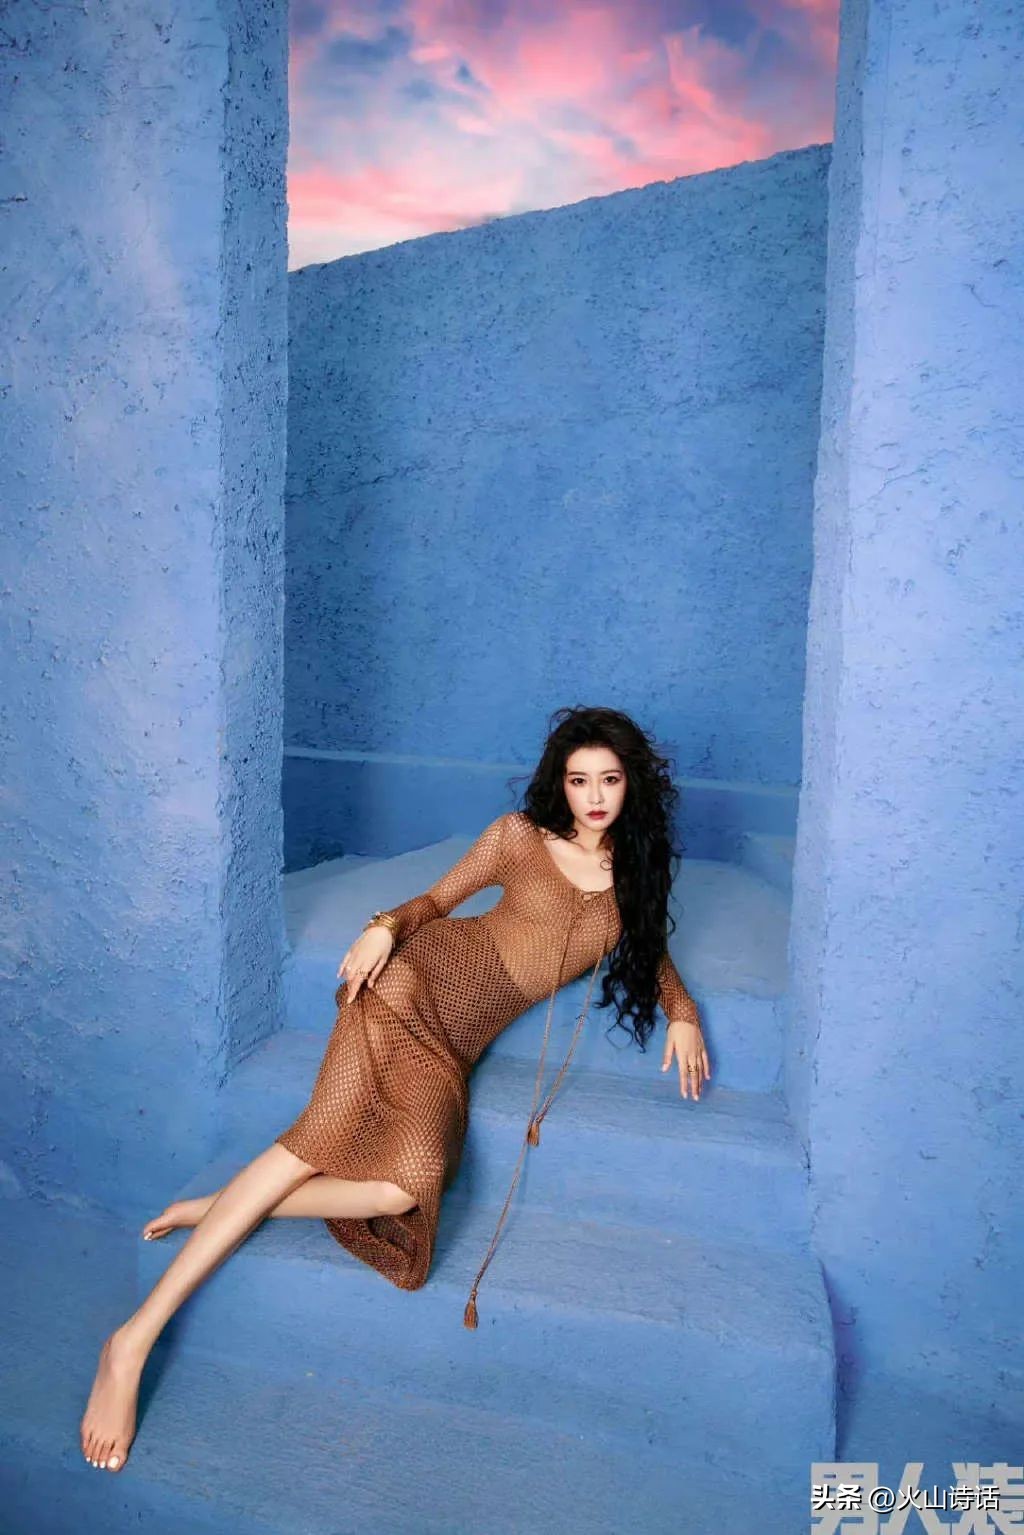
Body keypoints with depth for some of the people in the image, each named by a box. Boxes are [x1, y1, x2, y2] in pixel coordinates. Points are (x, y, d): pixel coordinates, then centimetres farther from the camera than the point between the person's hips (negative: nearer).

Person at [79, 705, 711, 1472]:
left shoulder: (635, 875, 13)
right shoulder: (519, 835, 4)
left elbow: (654, 955, 25)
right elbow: (436, 899, 10)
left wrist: (682, 1012, 5)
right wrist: (386, 926, -10)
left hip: (454, 1046, 3)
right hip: (420, 980, -3)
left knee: (408, 1186, -23)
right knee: (325, 1139, -20)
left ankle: (220, 1208, -5)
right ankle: (135, 1339, -12)